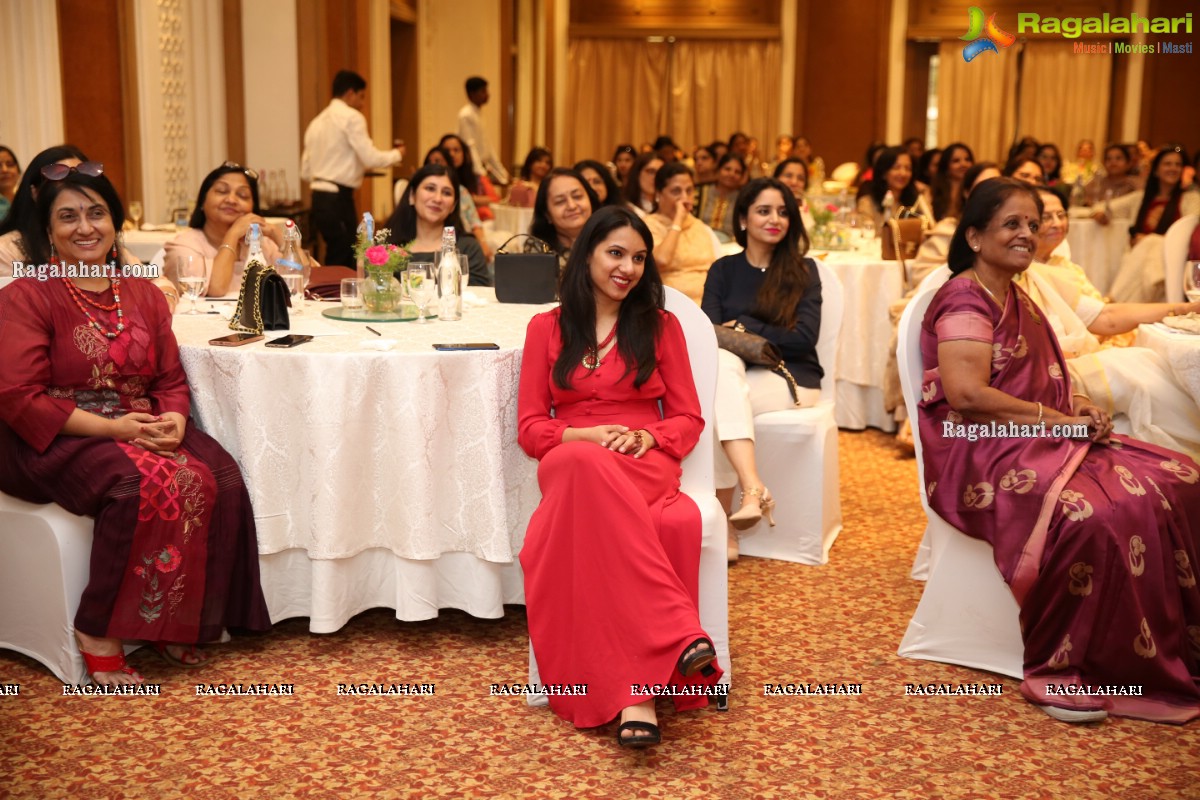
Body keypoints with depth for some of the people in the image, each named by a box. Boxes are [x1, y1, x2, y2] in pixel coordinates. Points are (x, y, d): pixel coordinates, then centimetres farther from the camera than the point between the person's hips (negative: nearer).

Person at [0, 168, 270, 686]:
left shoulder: (142, 294, 13)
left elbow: (172, 379, 12)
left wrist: (175, 420, -12)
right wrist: (110, 427, -20)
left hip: (143, 430, 6)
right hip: (56, 441, -5)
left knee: (219, 479, -21)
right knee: (145, 485, -34)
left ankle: (178, 622, -8)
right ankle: (97, 632, -18)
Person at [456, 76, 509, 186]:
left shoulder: (478, 114, 15)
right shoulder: (466, 115, -11)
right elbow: (469, 146, -18)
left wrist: (502, 176, 19)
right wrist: (480, 172, -25)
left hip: (482, 168, 8)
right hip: (473, 172, -8)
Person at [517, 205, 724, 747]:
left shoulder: (660, 325, 15)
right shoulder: (547, 328, 15)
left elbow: (688, 419, 12)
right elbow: (530, 427, 10)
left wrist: (646, 437, -10)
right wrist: (589, 435, -10)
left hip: (644, 464, 0)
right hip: (569, 465, 1)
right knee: (589, 464, -40)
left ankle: (632, 692, -44)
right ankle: (680, 637, -45)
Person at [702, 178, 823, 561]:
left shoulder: (803, 271, 8)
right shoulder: (723, 270, 13)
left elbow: (805, 337, -4)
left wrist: (744, 328, -4)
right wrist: (771, 338, -14)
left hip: (791, 380, -2)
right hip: (734, 376, 2)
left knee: (716, 402, -32)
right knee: (719, 360, -34)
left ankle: (723, 524, -33)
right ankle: (754, 488, -45)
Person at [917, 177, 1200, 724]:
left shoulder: (1016, 299, 19)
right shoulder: (965, 300, -10)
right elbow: (966, 394, -22)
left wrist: (1076, 404, 5)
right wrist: (1054, 417, -16)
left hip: (1038, 443, 9)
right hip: (982, 454, -9)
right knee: (1094, 514, -34)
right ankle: (1058, 668, -17)